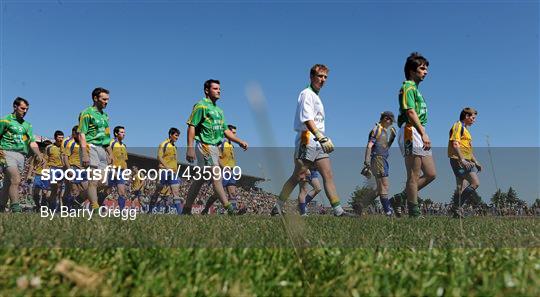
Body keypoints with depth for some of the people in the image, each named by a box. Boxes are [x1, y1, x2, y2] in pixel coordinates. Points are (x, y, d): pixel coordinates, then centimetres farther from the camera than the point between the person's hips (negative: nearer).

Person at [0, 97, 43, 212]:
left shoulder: (27, 125, 21)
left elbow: (32, 142, 15)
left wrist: (38, 154, 0)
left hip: (21, 155, 5)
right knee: (16, 180, -21)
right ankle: (16, 209, -26)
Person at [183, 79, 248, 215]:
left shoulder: (219, 110, 22)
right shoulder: (201, 106, -5)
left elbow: (225, 130, 21)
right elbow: (191, 126, -11)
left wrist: (240, 141, 9)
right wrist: (190, 148, -20)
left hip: (215, 147, 9)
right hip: (205, 146, -9)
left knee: (200, 179, 11)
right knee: (216, 177, -12)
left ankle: (187, 209, 17)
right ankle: (229, 209, -14)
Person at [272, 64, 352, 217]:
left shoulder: (316, 96, 22)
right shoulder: (307, 94, -6)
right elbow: (307, 119, -20)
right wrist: (321, 137, -30)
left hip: (317, 142, 9)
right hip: (307, 140, -9)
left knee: (328, 175, 1)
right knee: (298, 177, -6)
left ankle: (338, 211, 0)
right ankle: (277, 208, 4)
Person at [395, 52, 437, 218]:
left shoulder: (415, 88, 25)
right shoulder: (408, 87, -5)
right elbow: (410, 112, -17)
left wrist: (423, 135, 17)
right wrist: (423, 134, -23)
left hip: (419, 134, 10)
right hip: (411, 132, -10)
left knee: (430, 174, 9)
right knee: (414, 176, -8)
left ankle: (401, 198, 14)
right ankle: (414, 212, -3)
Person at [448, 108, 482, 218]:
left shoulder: (465, 129, 26)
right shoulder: (458, 126, -5)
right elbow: (455, 144, -19)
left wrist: (476, 162, 25)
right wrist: (462, 160, -25)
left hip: (464, 161, 10)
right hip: (459, 160, -10)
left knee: (462, 188, 7)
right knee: (475, 183, -16)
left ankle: (456, 211, 8)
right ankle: (456, 208, -14)